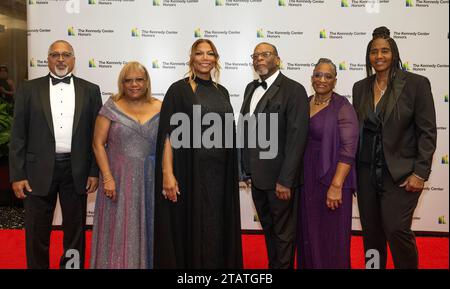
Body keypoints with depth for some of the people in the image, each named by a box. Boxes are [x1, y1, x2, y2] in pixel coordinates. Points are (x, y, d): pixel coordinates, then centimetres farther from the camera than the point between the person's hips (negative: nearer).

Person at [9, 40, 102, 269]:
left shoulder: (90, 90, 5)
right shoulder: (29, 89, 4)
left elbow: (96, 134, 4)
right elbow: (18, 135, 1)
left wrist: (95, 171, -1)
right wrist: (17, 175, -4)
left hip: (76, 170, 1)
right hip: (39, 170, 0)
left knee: (75, 230, 12)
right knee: (37, 232, 9)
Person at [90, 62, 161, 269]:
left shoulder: (159, 109, 3)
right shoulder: (111, 107, -2)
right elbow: (98, 143, -3)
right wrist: (107, 178, -11)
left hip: (150, 181, 2)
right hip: (119, 180, -1)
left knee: (146, 230, 13)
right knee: (119, 231, 8)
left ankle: (146, 263, 31)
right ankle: (117, 264, 27)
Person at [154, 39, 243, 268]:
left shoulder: (222, 92, 12)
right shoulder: (179, 89, -3)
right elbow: (168, 134, -9)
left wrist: (234, 171, 12)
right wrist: (167, 174, -17)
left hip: (220, 172, 5)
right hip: (190, 171, -4)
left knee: (216, 229, 11)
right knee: (190, 228, 4)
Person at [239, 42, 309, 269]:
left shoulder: (294, 90, -12)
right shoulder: (251, 88, 11)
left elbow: (297, 138, -17)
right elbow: (246, 130, 12)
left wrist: (285, 180, -20)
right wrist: (245, 168, 9)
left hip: (279, 177, -7)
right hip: (257, 176, 7)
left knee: (283, 232, 10)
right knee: (268, 229, 21)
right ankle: (272, 265, 38)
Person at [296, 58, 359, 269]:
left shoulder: (343, 107, -10)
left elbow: (348, 150, -17)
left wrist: (336, 186, -23)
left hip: (330, 180, -5)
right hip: (306, 180, 6)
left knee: (331, 237, 6)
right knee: (307, 234, 17)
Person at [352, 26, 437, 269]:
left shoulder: (416, 83, -4)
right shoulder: (360, 87, 8)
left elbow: (427, 132, -6)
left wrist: (420, 173, -12)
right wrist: (354, 170, 8)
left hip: (400, 172, -4)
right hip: (367, 171, 4)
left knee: (396, 229, -9)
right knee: (371, 232, 10)